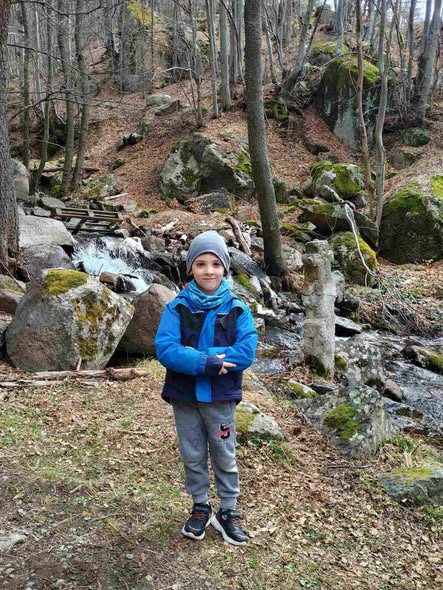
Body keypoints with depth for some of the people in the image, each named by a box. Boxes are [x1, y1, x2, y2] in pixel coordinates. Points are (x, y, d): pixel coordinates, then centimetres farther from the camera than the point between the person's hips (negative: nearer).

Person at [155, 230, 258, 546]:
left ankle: (229, 512, 31)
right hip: (184, 395, 1)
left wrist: (194, 354, -20)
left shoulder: (238, 309, -6)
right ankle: (200, 508, 35)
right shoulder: (177, 307, -6)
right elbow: (165, 350, -17)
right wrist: (208, 363, -27)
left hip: (220, 397, 0)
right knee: (193, 456, 15)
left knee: (225, 456, 13)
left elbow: (246, 353, -17)